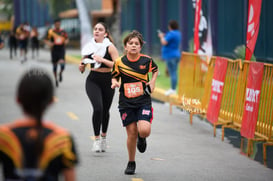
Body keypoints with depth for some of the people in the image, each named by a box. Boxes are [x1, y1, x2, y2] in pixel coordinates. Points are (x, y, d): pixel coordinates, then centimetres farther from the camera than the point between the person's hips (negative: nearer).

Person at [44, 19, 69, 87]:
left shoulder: (63, 32, 3)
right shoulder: (51, 31, -2)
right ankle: (56, 80, 24)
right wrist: (49, 44, -19)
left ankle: (60, 73, 10)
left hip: (61, 50, 0)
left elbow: (67, 39, 13)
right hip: (54, 50, 0)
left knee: (62, 63, -22)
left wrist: (66, 41, -10)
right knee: (55, 65, 7)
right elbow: (46, 40, 1)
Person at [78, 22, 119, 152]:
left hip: (107, 81, 0)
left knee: (105, 110, 13)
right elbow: (82, 68, 12)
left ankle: (103, 136, 38)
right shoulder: (89, 47, 2)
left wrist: (102, 60, -23)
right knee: (98, 108, -20)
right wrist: (81, 66, -11)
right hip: (93, 80, 0)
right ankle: (97, 139, -10)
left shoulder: (110, 47, -7)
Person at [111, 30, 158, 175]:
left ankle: (141, 139, 20)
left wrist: (152, 82, 1)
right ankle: (131, 163, 22)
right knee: (131, 134, 2)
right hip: (126, 103, 1)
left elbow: (155, 70, 17)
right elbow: (115, 76, 11)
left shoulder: (146, 60, -3)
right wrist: (114, 83, -11)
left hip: (144, 101, 0)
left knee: (144, 130, -19)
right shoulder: (119, 62, -3)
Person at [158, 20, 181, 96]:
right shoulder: (178, 33, 12)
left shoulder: (171, 34, -18)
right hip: (176, 55, 10)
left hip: (170, 56, -10)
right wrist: (164, 36, 19)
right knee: (174, 73, 12)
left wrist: (161, 37, -2)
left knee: (172, 73, -9)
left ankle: (173, 89, -9)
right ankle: (173, 88, 17)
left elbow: (164, 43, -20)